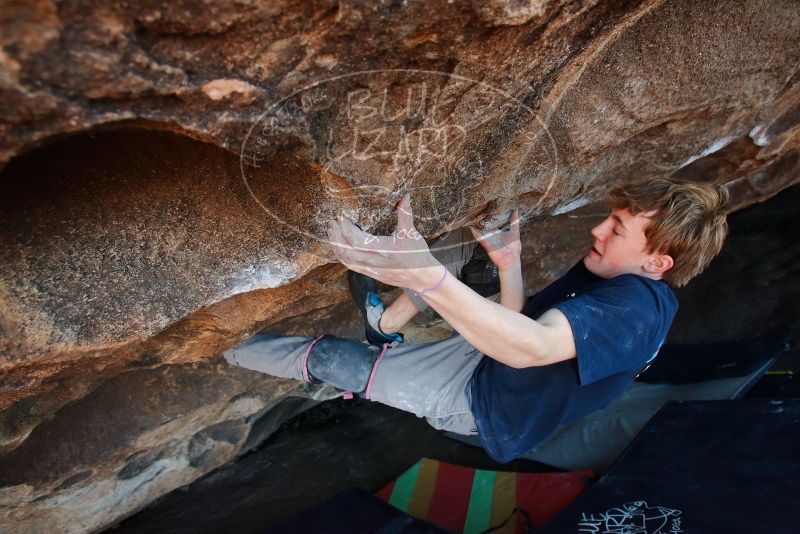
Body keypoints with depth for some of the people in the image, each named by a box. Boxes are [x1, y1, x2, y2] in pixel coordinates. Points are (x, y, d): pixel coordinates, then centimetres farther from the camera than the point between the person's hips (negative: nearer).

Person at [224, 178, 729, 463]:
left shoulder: (638, 306, -30)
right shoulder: (604, 273, 0)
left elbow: (532, 347, -49)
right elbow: (525, 321, 4)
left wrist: (427, 277, -60)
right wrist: (510, 264, -13)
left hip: (479, 400, -8)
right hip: (488, 357, 8)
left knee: (327, 357, -5)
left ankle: (229, 346, 20)